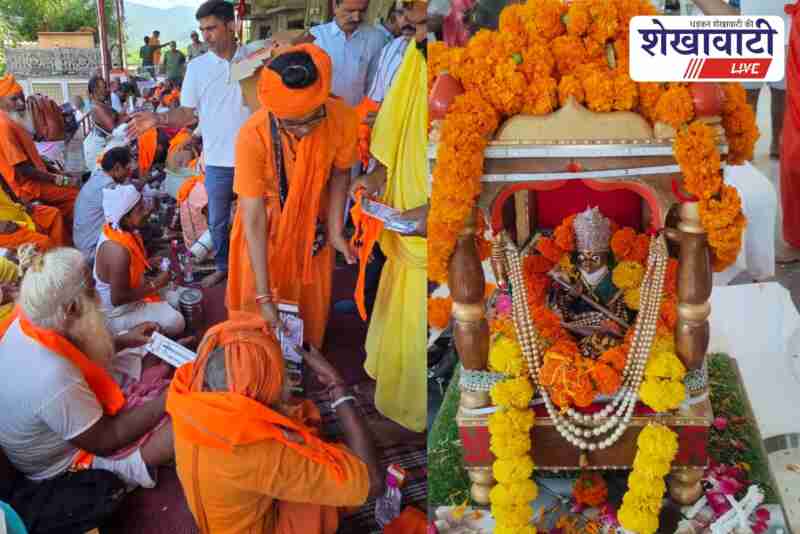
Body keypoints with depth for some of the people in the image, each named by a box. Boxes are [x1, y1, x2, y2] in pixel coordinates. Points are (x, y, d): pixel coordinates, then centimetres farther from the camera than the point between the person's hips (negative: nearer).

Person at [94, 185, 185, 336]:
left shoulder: (122, 230, -6)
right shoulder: (118, 250, -34)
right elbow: (117, 299, -30)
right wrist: (155, 285, -22)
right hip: (117, 314, -9)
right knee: (176, 322, -17)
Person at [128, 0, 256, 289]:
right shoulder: (197, 67, -3)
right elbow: (187, 113, -2)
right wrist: (159, 118, -18)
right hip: (218, 159, 1)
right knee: (217, 220, 14)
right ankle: (222, 267, 32)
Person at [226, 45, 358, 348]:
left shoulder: (343, 119, -31)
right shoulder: (253, 137, -37)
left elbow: (340, 172, -7)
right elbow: (253, 220, -32)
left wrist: (335, 229, -14)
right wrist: (263, 295, -32)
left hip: (312, 218, 2)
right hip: (267, 219, -2)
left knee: (311, 297, 21)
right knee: (258, 302, 14)